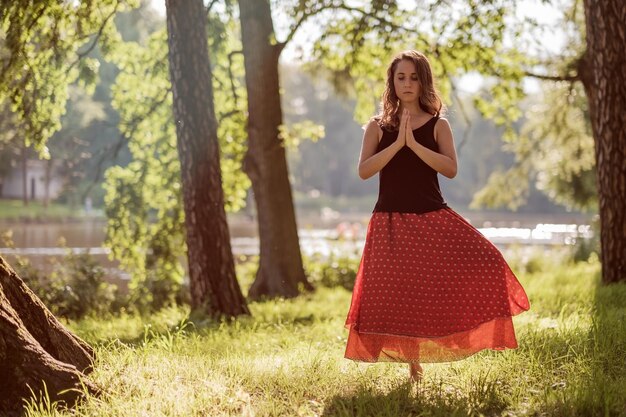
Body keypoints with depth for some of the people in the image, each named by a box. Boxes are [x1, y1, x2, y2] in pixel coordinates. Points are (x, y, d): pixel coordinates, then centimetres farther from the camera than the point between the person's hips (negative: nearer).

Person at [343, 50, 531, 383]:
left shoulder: (437, 125, 6)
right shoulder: (378, 126, 7)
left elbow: (451, 169, -9)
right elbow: (364, 171, -6)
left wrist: (413, 143, -17)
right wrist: (397, 143, -14)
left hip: (432, 219, 0)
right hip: (391, 222, 0)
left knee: (484, 264, -19)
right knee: (397, 294, -2)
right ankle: (413, 364, 13)